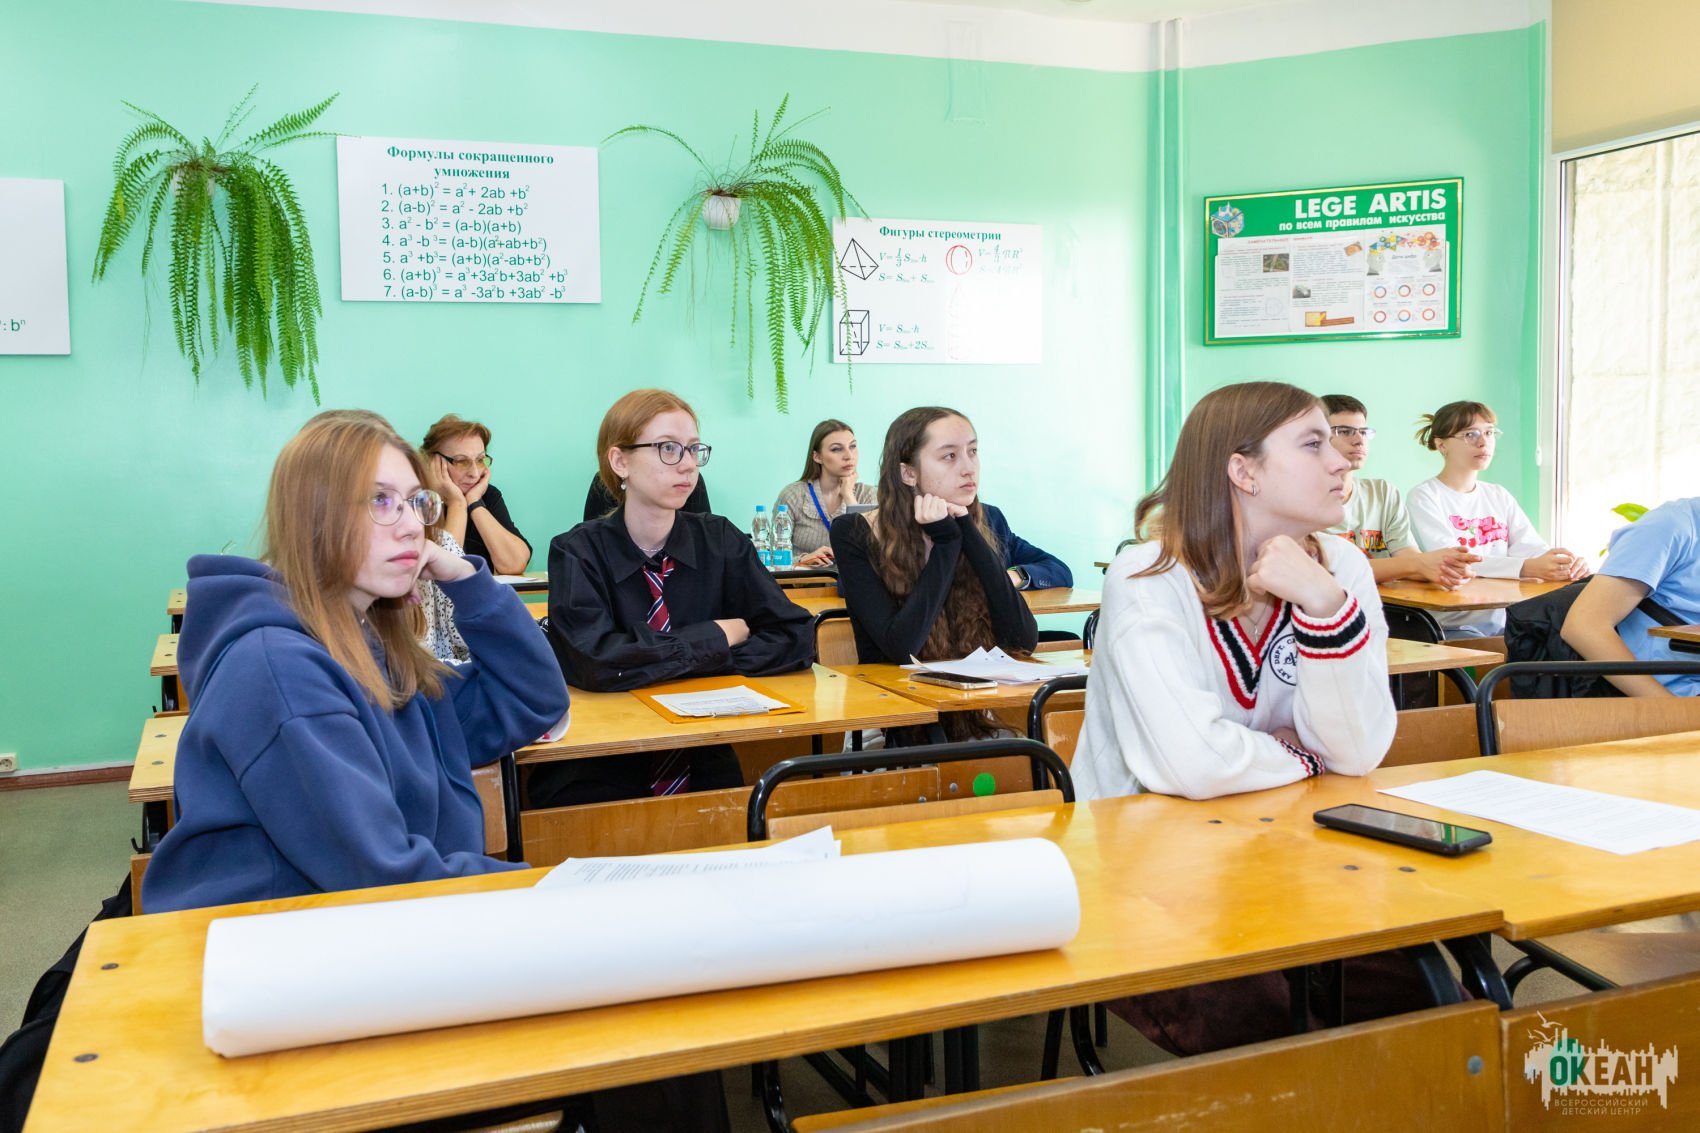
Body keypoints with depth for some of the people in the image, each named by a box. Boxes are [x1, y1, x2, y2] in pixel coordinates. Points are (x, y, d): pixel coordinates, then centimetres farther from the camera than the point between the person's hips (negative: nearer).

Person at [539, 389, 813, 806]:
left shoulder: (722, 542, 4)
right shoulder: (577, 553, -4)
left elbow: (795, 636, -3)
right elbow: (596, 662, -20)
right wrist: (716, 637, -11)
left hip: (702, 767, 3)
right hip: (598, 775, -2)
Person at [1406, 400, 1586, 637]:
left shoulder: (1499, 496, 17)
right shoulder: (1425, 497, -5)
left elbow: (1529, 546, 1)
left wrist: (1568, 565, -22)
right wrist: (1528, 568, -33)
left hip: (1503, 620, 6)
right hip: (1453, 626, -6)